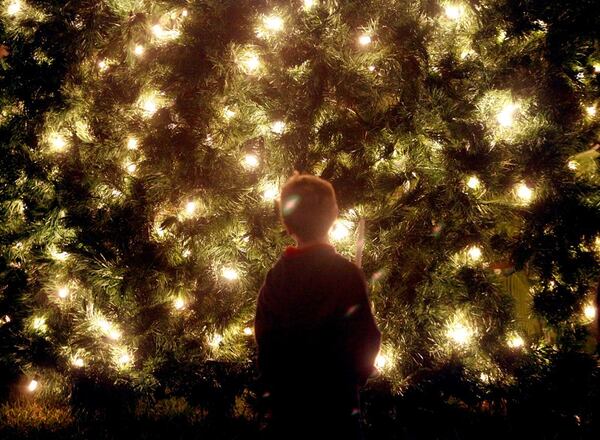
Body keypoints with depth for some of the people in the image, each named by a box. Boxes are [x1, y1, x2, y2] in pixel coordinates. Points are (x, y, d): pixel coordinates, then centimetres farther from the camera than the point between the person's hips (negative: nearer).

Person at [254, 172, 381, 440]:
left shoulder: (275, 276, 1)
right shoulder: (345, 274, -11)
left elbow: (264, 338, 4)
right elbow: (365, 337, -10)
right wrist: (357, 377, 9)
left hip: (284, 400, 4)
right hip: (333, 401, -4)